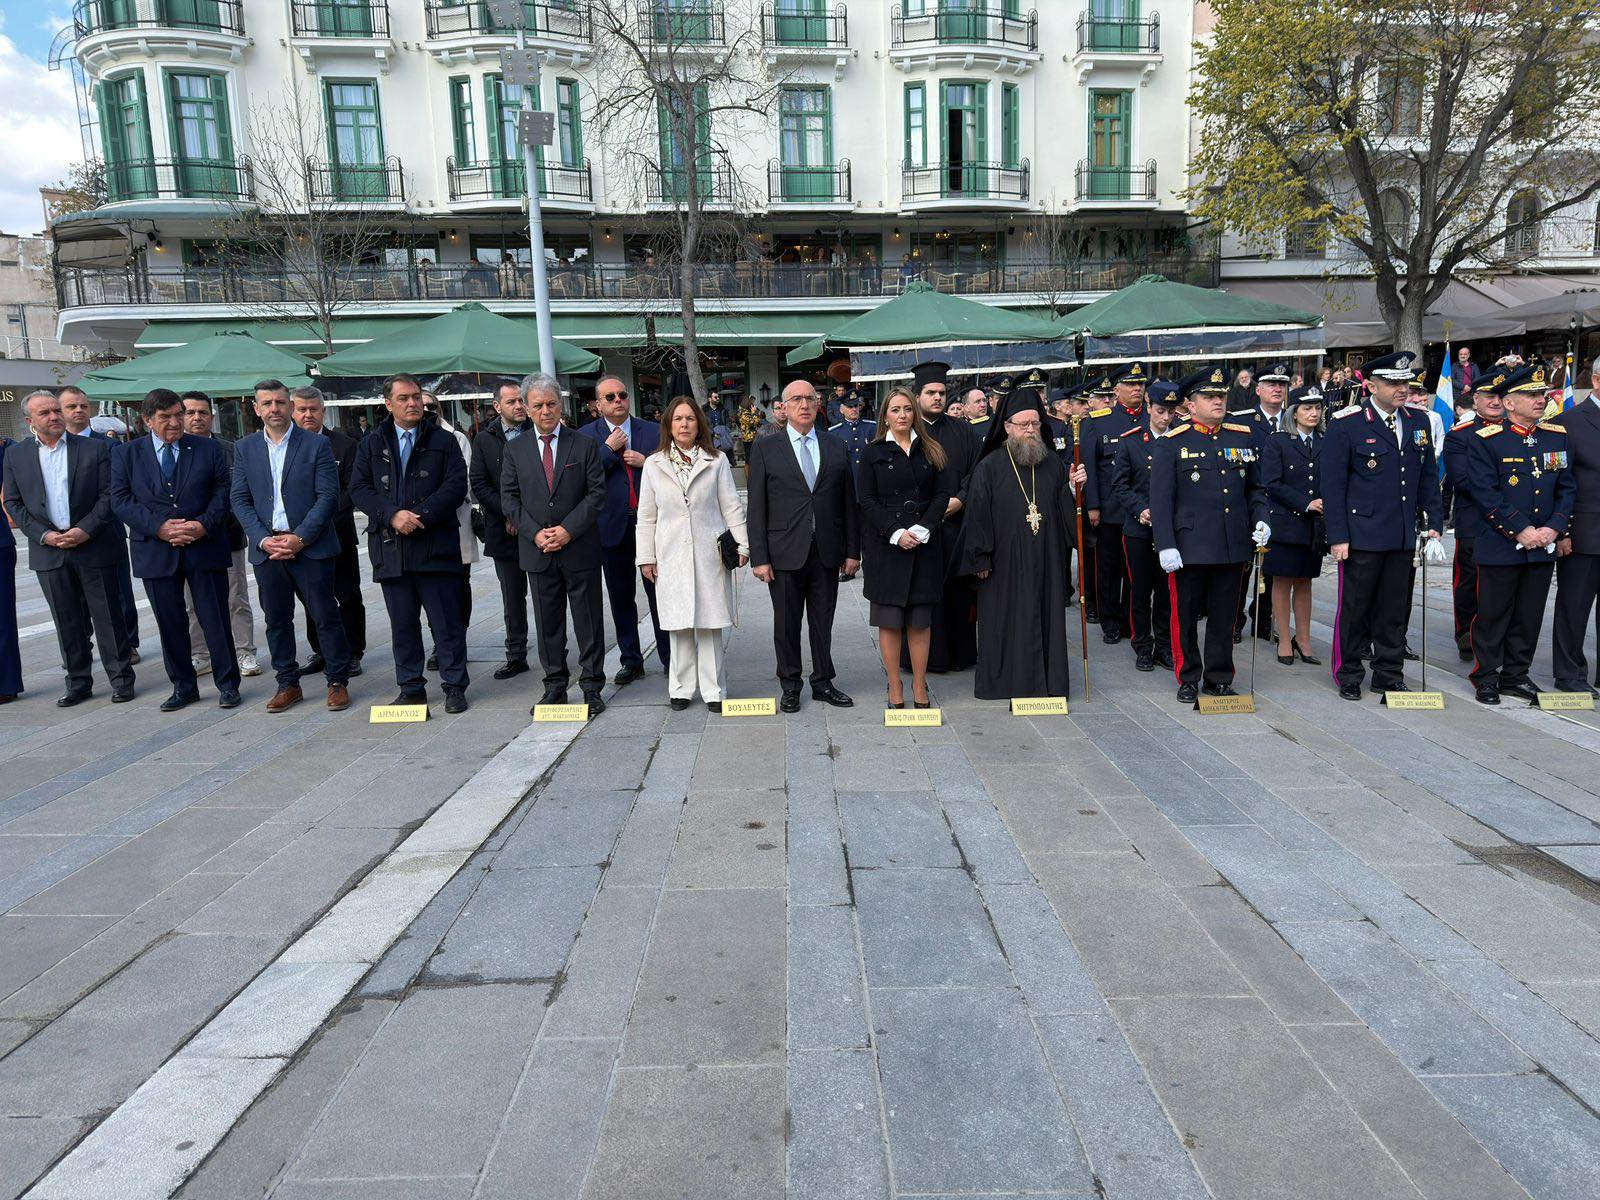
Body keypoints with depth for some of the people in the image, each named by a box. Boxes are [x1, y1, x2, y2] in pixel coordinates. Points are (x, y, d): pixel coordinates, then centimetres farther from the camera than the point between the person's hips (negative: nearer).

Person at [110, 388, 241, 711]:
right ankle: (183, 687, 20)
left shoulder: (208, 449, 5)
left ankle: (227, 684, 12)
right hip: (156, 551, 1)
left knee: (216, 619, 1)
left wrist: (204, 525, -15)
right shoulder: (127, 455, 7)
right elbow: (121, 500, 0)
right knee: (170, 623, 9)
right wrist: (160, 526, -14)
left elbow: (222, 491, 1)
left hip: (205, 548, -1)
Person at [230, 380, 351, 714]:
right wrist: (263, 539, -7)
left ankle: (338, 682, 11)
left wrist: (300, 538, -14)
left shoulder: (317, 444, -1)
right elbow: (239, 499, 7)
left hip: (310, 546, -4)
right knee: (276, 620, 10)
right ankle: (288, 684, 21)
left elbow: (328, 495, -7)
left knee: (326, 616, 0)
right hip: (267, 547, 4)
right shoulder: (245, 449, 10)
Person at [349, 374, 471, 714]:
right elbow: (359, 488, 5)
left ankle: (454, 686, 9)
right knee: (402, 624, 9)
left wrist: (420, 516, -15)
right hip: (390, 547, 3)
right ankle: (411, 688, 19)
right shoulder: (370, 444, 13)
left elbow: (456, 485, -4)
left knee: (447, 621, -1)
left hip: (436, 546, -2)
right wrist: (392, 515, -12)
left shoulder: (443, 441, 7)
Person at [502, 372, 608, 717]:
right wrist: (535, 533, -9)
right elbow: (509, 499, 5)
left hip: (580, 548, -2)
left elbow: (597, 494, -4)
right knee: (547, 623, 9)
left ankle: (591, 686, 12)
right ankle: (555, 685, 20)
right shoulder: (515, 451, 7)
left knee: (588, 621, 3)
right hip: (538, 551, 2)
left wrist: (568, 529, -14)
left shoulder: (585, 445, 1)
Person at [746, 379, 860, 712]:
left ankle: (823, 683, 24)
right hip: (785, 553, -2)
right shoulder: (765, 448, 1)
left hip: (827, 552, 2)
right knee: (786, 624, 7)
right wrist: (759, 557, -8)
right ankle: (790, 687, 21)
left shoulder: (836, 448, 9)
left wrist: (853, 550, 5)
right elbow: (756, 507, -2)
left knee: (823, 623, 11)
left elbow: (849, 502, 9)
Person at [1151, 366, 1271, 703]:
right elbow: (1160, 499, -7)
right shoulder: (1172, 442, -3)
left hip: (1233, 546, 4)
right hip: (1190, 546, -4)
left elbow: (1255, 488, 20)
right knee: (1185, 615, 5)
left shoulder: (1244, 438, 11)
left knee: (1224, 616, 11)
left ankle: (1219, 678, 24)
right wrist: (1165, 546, -13)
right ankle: (1188, 680, 19)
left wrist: (1261, 520, 2)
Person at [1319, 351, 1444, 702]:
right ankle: (1349, 674, 17)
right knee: (1355, 607, 4)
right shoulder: (1347, 424, -7)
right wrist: (1338, 536, -12)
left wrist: (1433, 524, 9)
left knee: (1394, 608, 11)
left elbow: (1428, 478, 16)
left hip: (1403, 535, 5)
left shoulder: (1417, 422, 10)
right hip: (1361, 534, -5)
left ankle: (1389, 673, 23)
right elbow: (1331, 483, -9)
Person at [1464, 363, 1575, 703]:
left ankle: (1515, 675, 23)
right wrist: (1521, 531, -16)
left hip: (1543, 546, 5)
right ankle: (1486, 677, 15)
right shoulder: (1486, 440, -8)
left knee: (1529, 615, 11)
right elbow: (1486, 495, -13)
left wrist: (1553, 528, -6)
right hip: (1500, 545, -5)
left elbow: (1567, 488, 8)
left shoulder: (1558, 437, 9)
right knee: (1492, 614, 3)